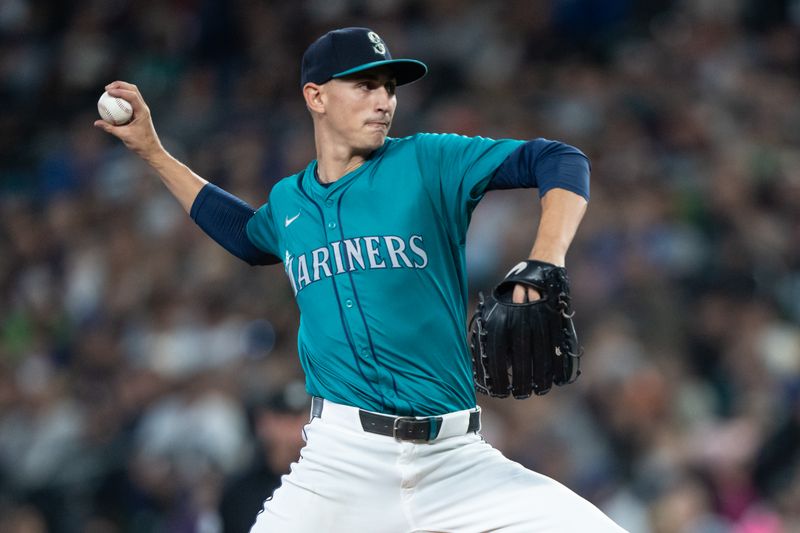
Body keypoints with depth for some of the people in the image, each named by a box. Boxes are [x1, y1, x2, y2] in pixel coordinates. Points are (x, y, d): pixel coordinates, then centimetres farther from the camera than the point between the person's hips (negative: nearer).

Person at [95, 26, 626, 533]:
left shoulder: (430, 162, 2)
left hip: (457, 458, -2)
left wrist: (545, 261, -22)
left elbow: (561, 161, -5)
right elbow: (248, 235, 38)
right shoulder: (288, 202, 14)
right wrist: (152, 151, 36)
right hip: (341, 456, 2)